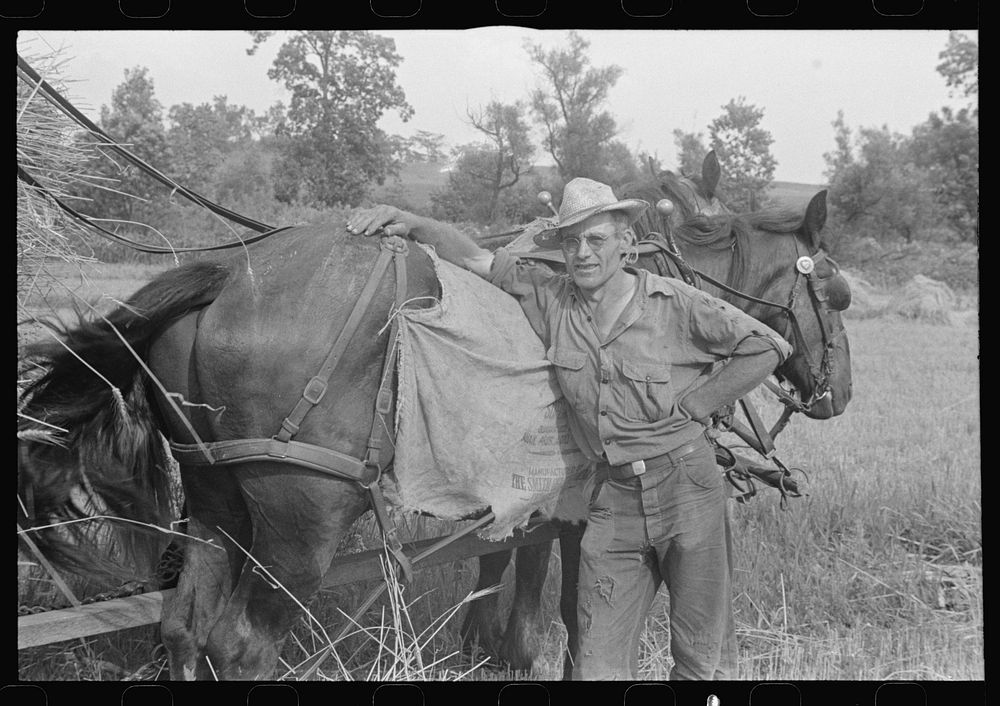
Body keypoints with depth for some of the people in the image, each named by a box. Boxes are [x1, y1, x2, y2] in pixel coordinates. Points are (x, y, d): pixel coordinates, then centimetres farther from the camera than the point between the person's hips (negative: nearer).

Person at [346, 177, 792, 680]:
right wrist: (411, 224, -6)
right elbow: (475, 257, 8)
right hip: (613, 495, 3)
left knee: (704, 655, 6)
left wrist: (693, 405, -5)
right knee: (599, 663, 3)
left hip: (685, 483, -3)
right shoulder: (549, 298, 3)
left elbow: (767, 347, -1)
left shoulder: (676, 304, -6)